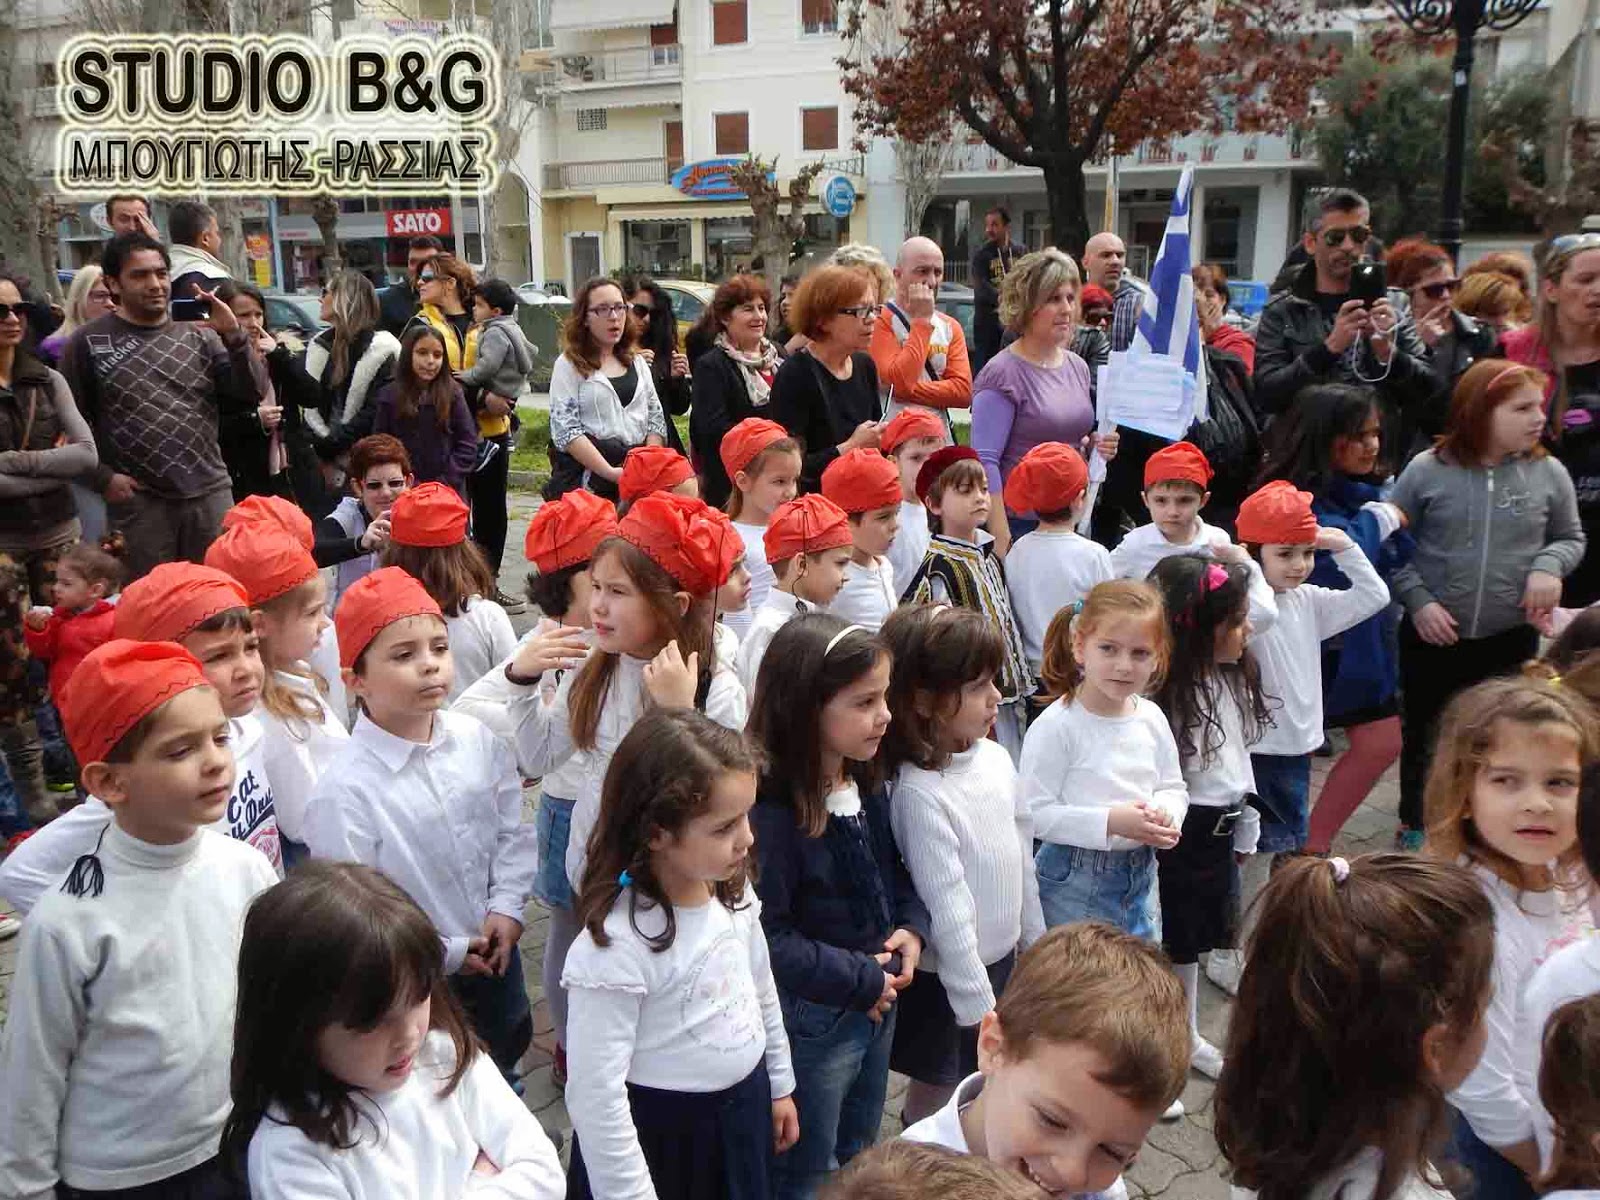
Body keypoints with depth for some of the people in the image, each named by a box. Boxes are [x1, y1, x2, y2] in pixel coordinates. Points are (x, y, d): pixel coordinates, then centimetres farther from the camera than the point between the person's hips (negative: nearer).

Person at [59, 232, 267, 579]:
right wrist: (103, 478, -8)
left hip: (211, 493, 2)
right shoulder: (88, 343, 1)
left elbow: (253, 394, 1)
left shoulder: (199, 335, 8)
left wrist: (234, 336, -10)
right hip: (139, 501, -2)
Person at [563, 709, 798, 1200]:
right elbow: (595, 1093, -24)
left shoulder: (733, 890, -8)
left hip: (744, 1112, 7)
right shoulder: (616, 945, -30)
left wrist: (779, 1085, 17)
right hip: (658, 1133, -6)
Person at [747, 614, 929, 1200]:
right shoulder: (768, 812, -29)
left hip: (878, 1005, 8)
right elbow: (764, 938, -29)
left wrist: (912, 927, -6)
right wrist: (860, 979, -22)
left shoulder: (867, 783, -3)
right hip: (811, 1024, -7)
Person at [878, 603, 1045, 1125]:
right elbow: (948, 909, -23)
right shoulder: (919, 792, -27)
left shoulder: (996, 759, -5)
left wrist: (1034, 941, 15)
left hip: (1001, 959, 6)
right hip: (947, 976, -6)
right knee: (936, 1093, 13)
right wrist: (978, 1007, -18)